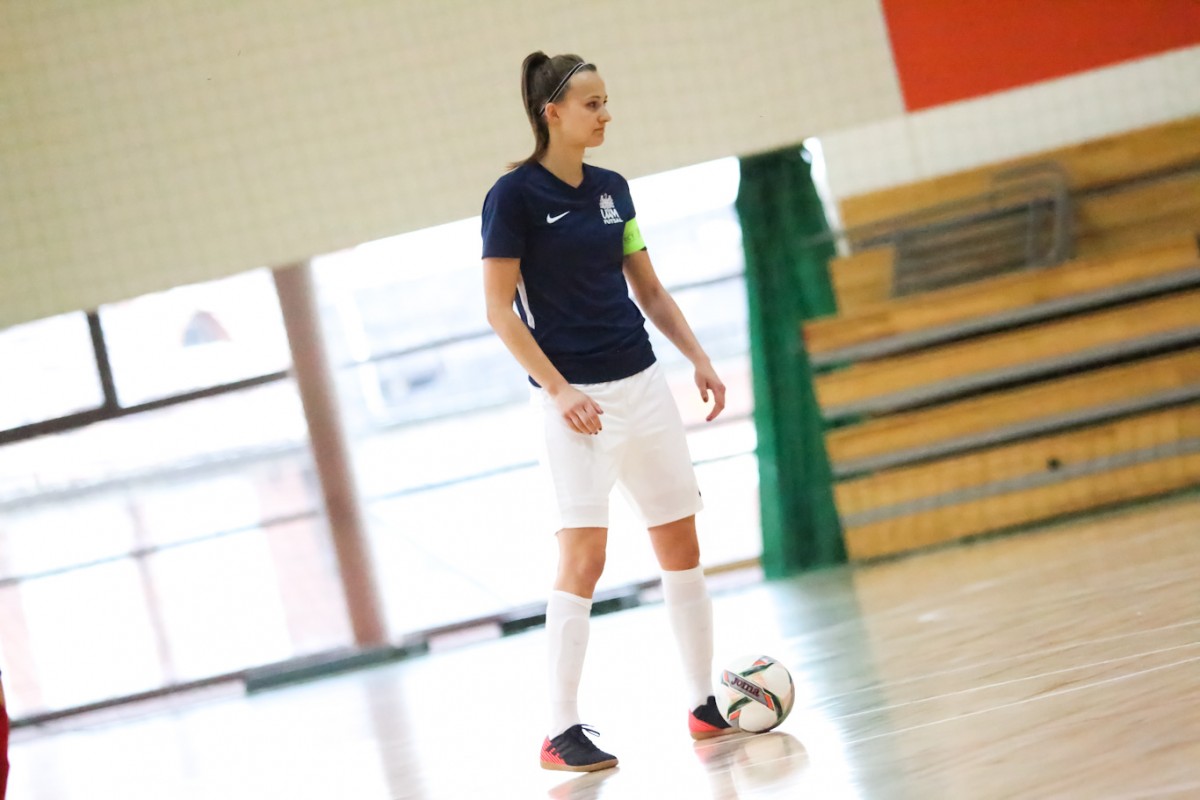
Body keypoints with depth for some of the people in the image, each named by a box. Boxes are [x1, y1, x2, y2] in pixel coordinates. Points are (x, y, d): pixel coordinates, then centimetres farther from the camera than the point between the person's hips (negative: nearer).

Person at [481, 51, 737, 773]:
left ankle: (707, 705, 18)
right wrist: (559, 390, -16)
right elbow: (500, 309, -10)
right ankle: (562, 732, -7)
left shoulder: (612, 188, 11)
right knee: (585, 554, -13)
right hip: (578, 399, -7)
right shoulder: (515, 194, -8)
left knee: (681, 544, 8)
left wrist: (700, 359, 9)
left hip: (642, 382, 7)